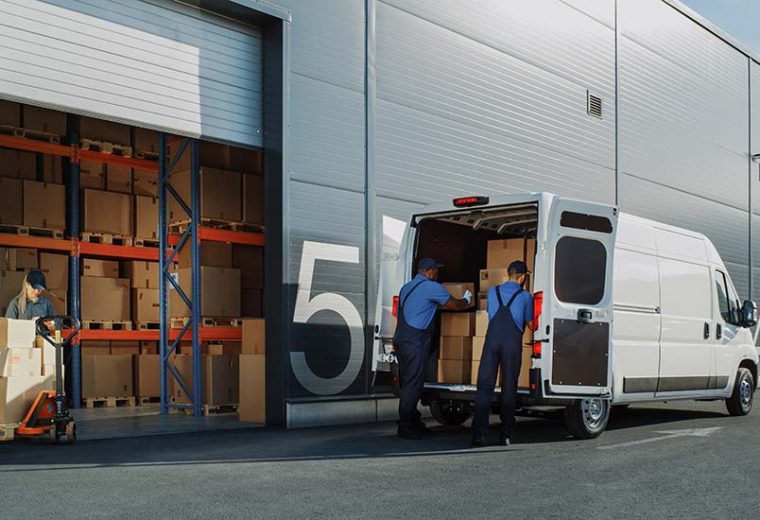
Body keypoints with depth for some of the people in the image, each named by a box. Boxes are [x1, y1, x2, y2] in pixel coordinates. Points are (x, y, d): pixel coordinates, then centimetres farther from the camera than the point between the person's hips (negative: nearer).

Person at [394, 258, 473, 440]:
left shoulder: (406, 287, 19)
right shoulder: (432, 287, -6)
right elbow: (454, 305, 4)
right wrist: (467, 301, 23)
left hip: (401, 340, 9)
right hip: (415, 342, -9)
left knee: (407, 383, 12)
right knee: (412, 385, -7)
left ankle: (413, 422, 18)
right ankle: (406, 427, -6)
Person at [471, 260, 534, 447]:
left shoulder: (493, 291, 16)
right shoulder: (525, 296, 7)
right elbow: (530, 324, 15)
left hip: (492, 339, 2)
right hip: (512, 343, -2)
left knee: (484, 385, 0)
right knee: (509, 387, 4)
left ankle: (479, 433, -6)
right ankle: (505, 435, 4)